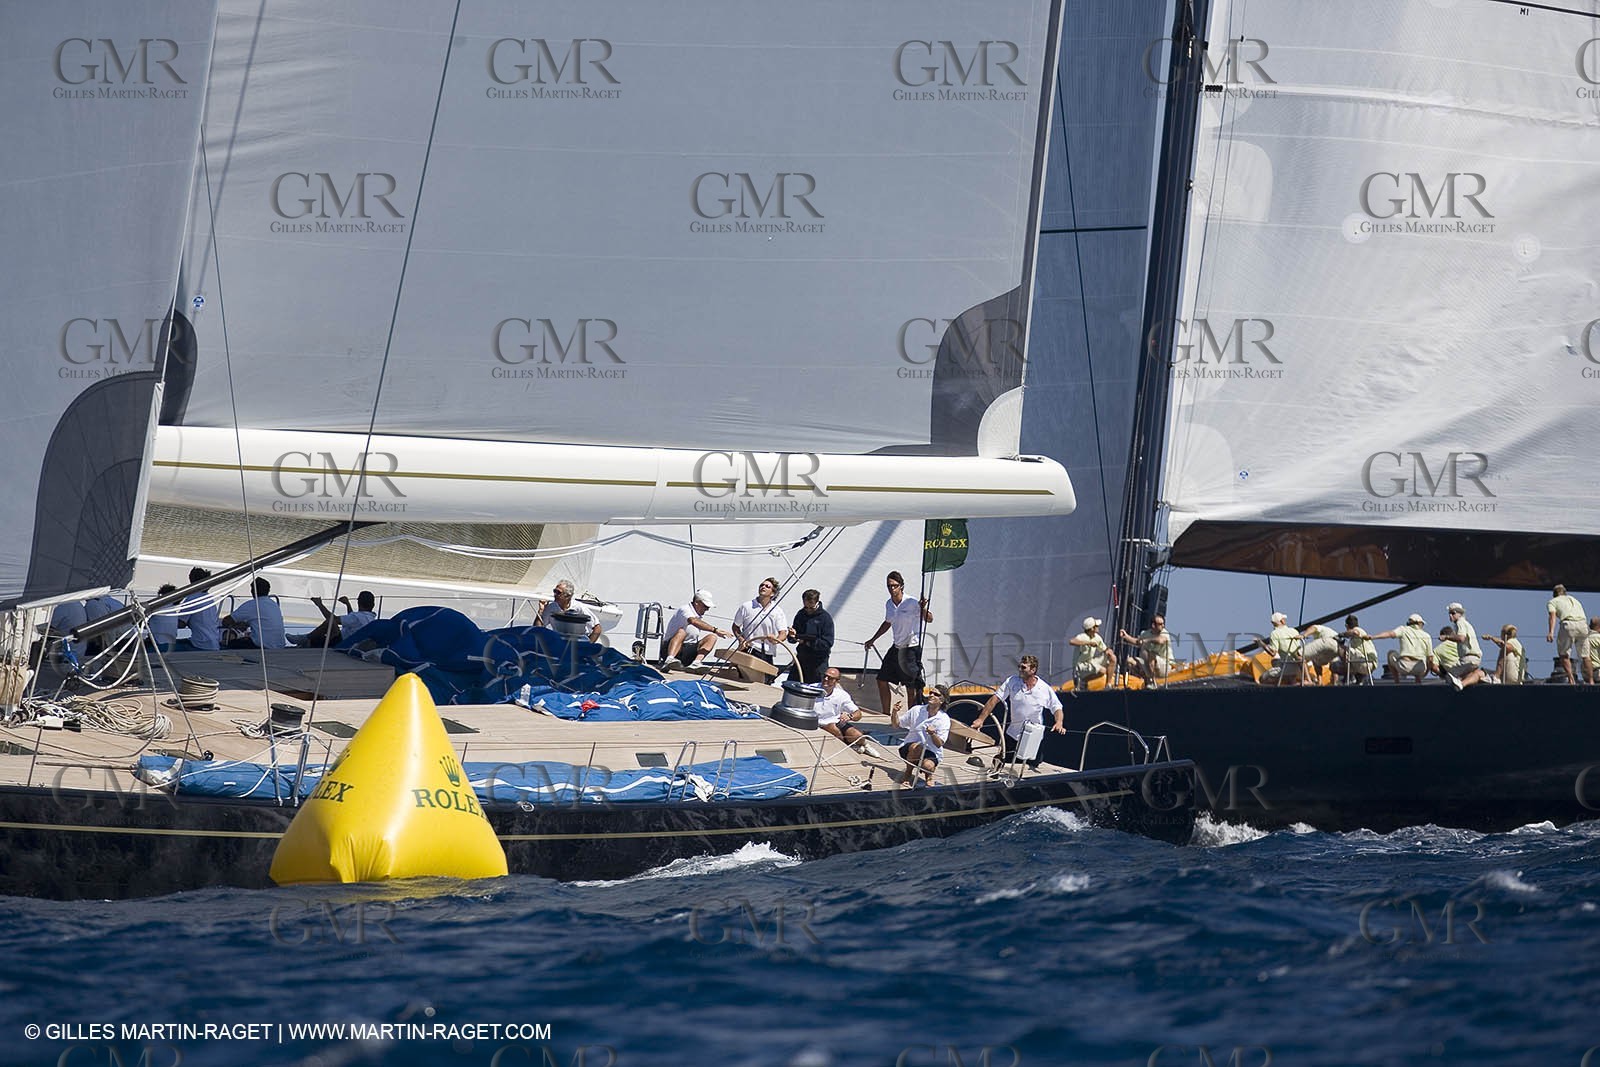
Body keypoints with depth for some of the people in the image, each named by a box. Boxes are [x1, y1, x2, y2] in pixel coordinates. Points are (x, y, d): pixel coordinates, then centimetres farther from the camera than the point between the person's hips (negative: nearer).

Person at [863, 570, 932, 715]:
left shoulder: (911, 603, -14)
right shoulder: (888, 604, 7)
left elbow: (929, 619, -11)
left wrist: (923, 609, -32)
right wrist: (873, 639, 31)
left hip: (912, 648, -8)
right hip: (896, 648, 8)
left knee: (911, 687, -6)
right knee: (882, 680, 11)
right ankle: (886, 714, 23)